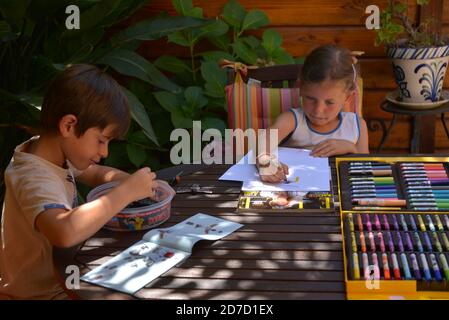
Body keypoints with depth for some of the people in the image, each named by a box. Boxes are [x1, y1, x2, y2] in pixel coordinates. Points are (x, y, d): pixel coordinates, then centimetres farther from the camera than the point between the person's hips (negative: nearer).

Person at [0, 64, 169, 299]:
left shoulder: (56, 153, -2)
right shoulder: (34, 179, -28)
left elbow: (97, 174, 16)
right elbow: (64, 232, -47)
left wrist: (134, 182, -5)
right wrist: (126, 192, -35)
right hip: (43, 293, -8)